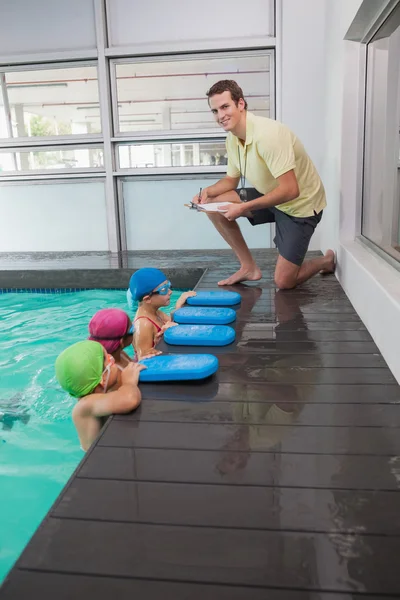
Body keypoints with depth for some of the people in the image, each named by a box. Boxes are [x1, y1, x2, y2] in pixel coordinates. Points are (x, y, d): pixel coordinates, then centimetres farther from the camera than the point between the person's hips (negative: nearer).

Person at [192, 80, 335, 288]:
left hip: (300, 204, -7)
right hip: (272, 197, 8)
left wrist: (244, 208, -33)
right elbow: (231, 179, 10)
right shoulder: (233, 139, -5)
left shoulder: (268, 134, -30)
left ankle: (326, 261, 24)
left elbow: (290, 190, -34)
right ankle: (249, 267, 4)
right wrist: (207, 191, -10)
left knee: (283, 282, -8)